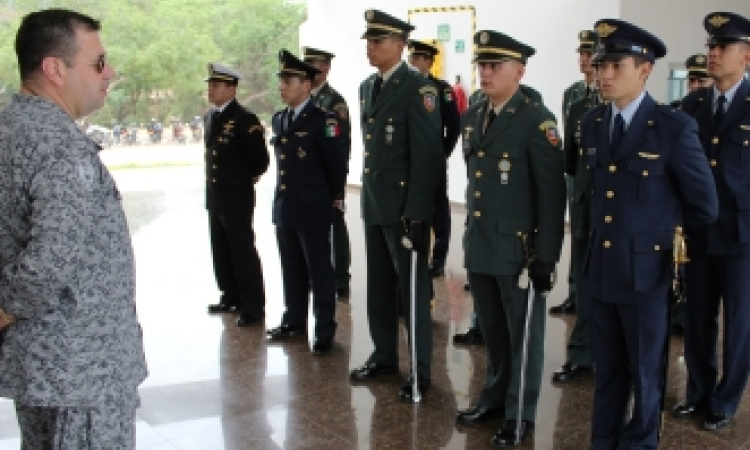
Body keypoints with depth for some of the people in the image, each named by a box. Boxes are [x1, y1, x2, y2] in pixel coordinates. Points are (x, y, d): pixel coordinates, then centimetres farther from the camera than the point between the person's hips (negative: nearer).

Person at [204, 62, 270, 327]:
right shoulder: (210, 117, 9)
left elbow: (260, 159, -12)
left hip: (237, 198, -8)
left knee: (243, 251, -3)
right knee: (221, 251, 15)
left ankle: (253, 306, 4)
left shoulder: (244, 119, -15)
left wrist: (247, 179, 2)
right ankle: (231, 298, 28)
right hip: (214, 196, 8)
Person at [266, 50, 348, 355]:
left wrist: (329, 198, 1)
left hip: (313, 210, -7)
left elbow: (337, 164, -9)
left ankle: (324, 330, 8)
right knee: (292, 269, 16)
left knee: (319, 271, 1)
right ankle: (294, 320, 29)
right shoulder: (278, 120, 10)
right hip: (283, 208, 7)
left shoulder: (323, 121, -13)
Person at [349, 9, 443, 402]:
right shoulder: (367, 87, 12)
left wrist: (415, 214, -20)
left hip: (404, 207, -7)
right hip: (374, 204, 8)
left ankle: (420, 370, 12)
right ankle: (384, 355, 30)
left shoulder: (418, 90, -13)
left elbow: (428, 157, -17)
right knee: (379, 287, 16)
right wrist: (369, 198, 14)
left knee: (412, 289, 2)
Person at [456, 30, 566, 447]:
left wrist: (547, 256, -15)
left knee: (523, 333, 7)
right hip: (480, 246, 6)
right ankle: (496, 396, 34)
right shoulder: (472, 117, 10)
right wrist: (471, 236, 15)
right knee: (493, 331, 18)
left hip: (518, 248, -6)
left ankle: (520, 413, 19)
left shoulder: (536, 120, -12)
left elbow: (552, 192, -14)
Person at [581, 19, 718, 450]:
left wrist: (662, 230, 6)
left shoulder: (675, 128, -14)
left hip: (646, 270, -5)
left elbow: (704, 206, -7)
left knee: (645, 373, 11)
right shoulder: (592, 123, 5)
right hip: (601, 268, 5)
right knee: (607, 370, 16)